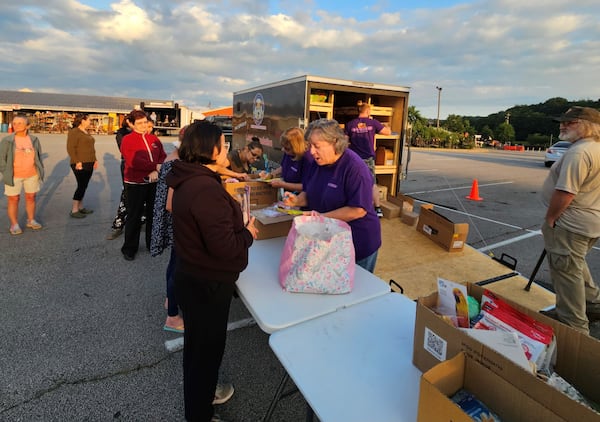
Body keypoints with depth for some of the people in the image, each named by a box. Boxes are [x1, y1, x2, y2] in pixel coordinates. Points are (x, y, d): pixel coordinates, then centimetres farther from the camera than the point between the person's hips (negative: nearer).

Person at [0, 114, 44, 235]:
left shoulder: (34, 140, 2)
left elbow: (38, 157, 10)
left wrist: (40, 171, 6)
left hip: (32, 175, 2)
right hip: (14, 176, -2)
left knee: (31, 197, 11)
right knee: (13, 199, 3)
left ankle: (31, 221, 24)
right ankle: (14, 224, 12)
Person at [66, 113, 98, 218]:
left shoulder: (86, 132, 17)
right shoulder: (74, 132, -10)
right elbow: (70, 148, -16)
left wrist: (95, 159, 16)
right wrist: (77, 162, -21)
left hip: (89, 164, 9)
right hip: (80, 164, -9)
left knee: (84, 186, 12)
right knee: (81, 186, -8)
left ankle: (80, 207, 21)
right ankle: (74, 210, -1)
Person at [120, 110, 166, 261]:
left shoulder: (154, 139, 10)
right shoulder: (127, 139, -5)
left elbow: (163, 157, 4)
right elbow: (134, 161, -17)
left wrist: (157, 171, -14)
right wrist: (155, 166, -16)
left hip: (154, 183, 5)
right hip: (135, 184, -4)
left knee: (153, 214, 13)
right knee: (134, 216, 4)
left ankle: (152, 244, 28)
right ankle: (129, 248, 18)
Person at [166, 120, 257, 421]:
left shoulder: (189, 180, 2)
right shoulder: (206, 190, -30)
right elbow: (225, 247, -31)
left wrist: (238, 224, 2)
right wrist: (248, 234, -13)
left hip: (193, 276, 10)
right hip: (207, 283, -10)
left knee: (199, 343, 29)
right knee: (206, 348, 13)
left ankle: (202, 393, 54)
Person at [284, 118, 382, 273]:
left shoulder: (354, 168, -22)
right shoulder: (317, 163, 0)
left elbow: (358, 210, -27)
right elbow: (308, 194, 10)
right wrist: (297, 200, -11)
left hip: (358, 244, -6)